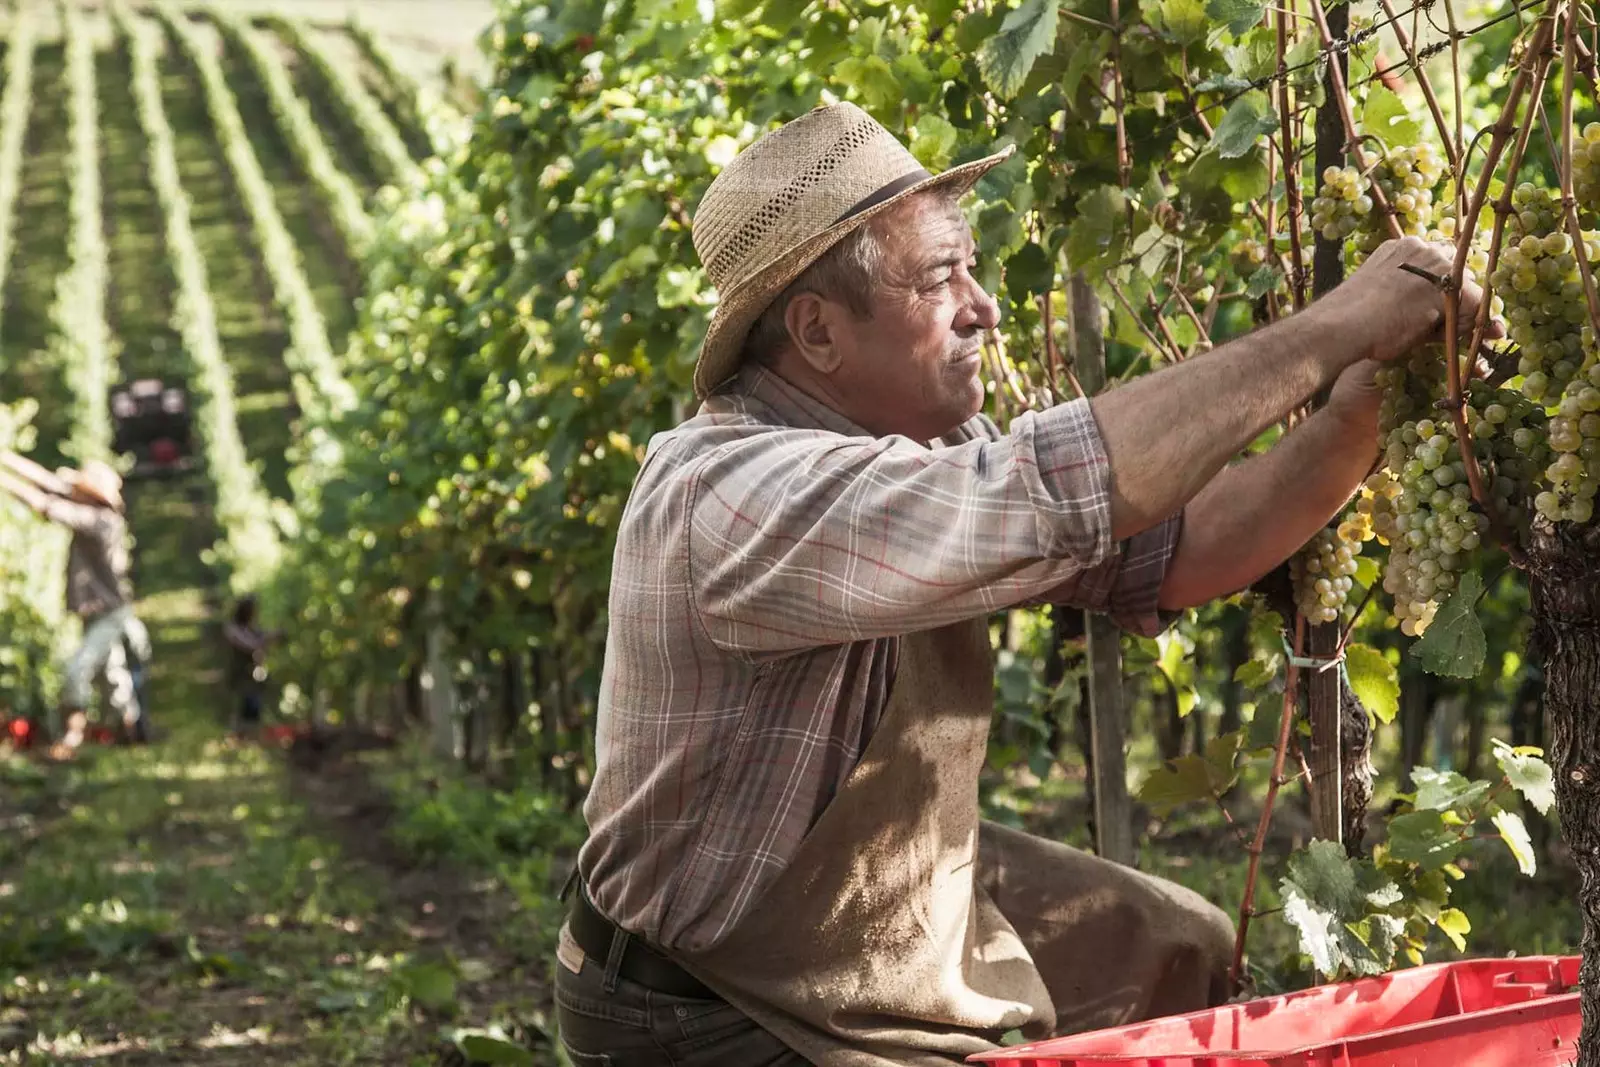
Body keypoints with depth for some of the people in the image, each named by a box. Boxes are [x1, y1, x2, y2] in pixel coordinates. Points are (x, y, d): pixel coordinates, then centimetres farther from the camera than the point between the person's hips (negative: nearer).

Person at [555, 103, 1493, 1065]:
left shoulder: (931, 449, -4)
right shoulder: (726, 494, -32)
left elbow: (1165, 552, -3)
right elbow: (1057, 494, -41)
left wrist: (1356, 423, -18)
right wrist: (1334, 329, -35)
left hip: (905, 893, 9)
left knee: (1187, 956, 15)